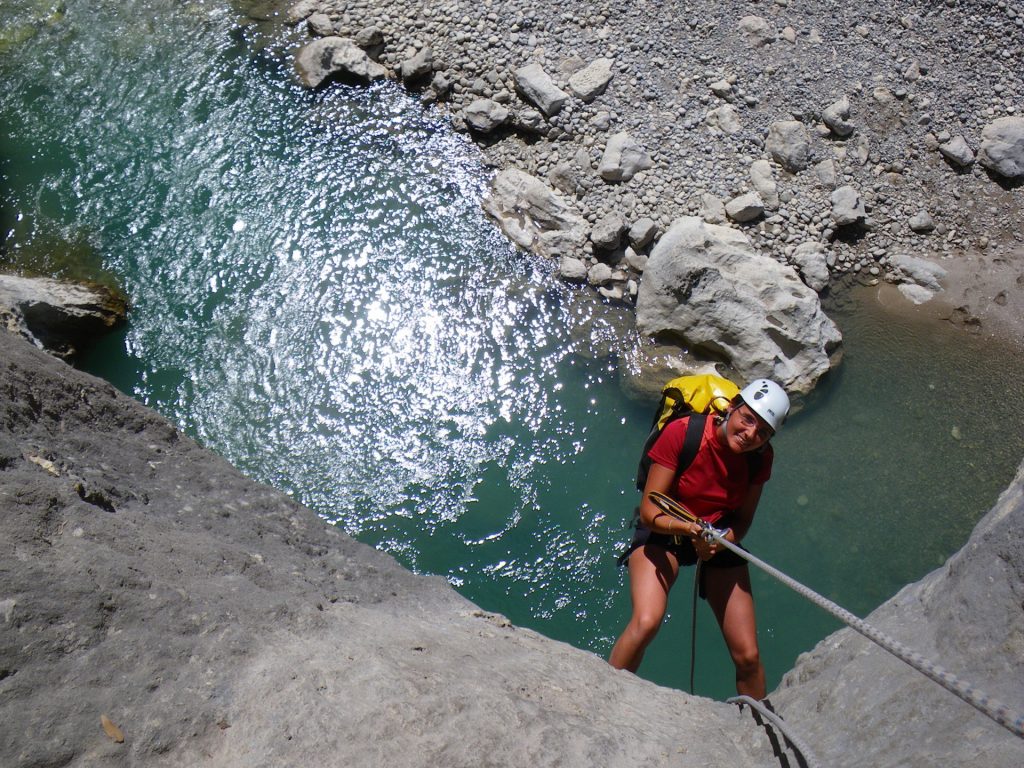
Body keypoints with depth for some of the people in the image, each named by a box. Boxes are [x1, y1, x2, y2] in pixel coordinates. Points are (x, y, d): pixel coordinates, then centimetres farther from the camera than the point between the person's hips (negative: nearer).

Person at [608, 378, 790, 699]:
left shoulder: (760, 458, -12)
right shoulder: (681, 433, -25)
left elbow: (743, 519, -1)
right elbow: (649, 510, -21)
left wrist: (722, 540, -23)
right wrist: (688, 529, -40)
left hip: (722, 537, 4)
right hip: (663, 531, -3)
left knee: (748, 655, -2)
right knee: (646, 622, -31)